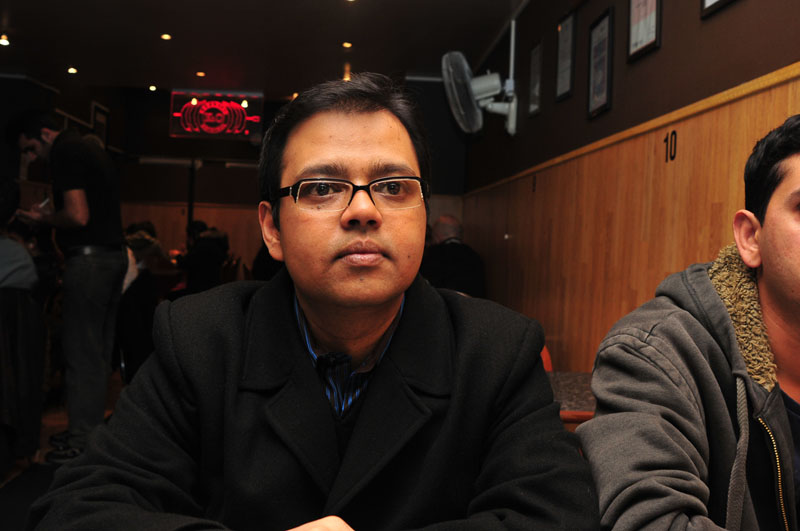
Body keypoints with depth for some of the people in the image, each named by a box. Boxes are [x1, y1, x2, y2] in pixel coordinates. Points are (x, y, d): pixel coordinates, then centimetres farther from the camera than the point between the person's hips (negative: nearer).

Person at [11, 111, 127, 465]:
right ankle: (91, 429, 24)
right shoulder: (90, 150, 20)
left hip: (89, 258, -10)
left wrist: (44, 220, -3)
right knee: (98, 351, 14)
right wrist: (51, 217, 20)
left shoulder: (64, 153, -10)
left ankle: (82, 444, 2)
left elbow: (78, 216, -20)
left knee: (81, 353, -4)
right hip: (113, 254, 10)